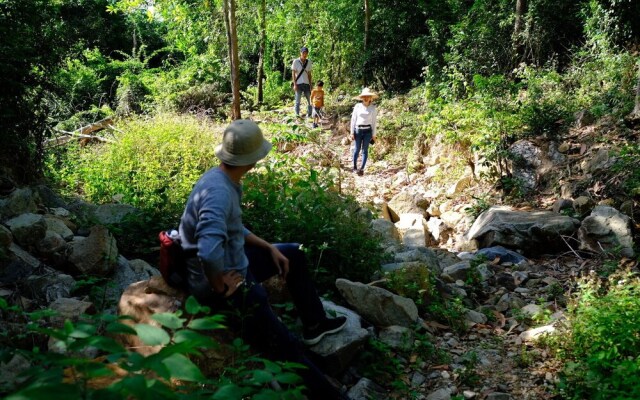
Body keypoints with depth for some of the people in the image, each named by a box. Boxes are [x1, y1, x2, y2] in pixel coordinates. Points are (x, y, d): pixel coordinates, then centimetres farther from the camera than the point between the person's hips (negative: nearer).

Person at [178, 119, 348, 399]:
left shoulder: (225, 179, 0)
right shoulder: (219, 191, -31)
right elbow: (210, 253, -44)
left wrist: (269, 247, 11)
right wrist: (219, 285, -26)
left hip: (234, 263, 10)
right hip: (220, 280, -10)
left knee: (293, 255, 24)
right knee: (285, 347, -10)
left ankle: (314, 324, 34)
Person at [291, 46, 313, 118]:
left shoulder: (309, 62, 10)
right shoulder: (296, 61, -1)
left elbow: (309, 74, 14)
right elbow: (293, 73, -2)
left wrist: (310, 85, 10)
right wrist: (294, 84, -10)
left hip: (306, 84, 4)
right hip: (298, 84, -3)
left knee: (310, 101, 1)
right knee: (298, 101, -2)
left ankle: (309, 115, 9)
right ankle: (297, 114, 2)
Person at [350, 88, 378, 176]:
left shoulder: (373, 108, 1)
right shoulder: (357, 106, 0)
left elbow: (374, 121, 4)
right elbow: (353, 119, 2)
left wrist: (374, 134, 3)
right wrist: (352, 132, -2)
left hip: (367, 130, 0)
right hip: (358, 130, 0)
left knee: (365, 150, 2)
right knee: (357, 149, 5)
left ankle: (362, 168, 5)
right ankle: (355, 167, 21)